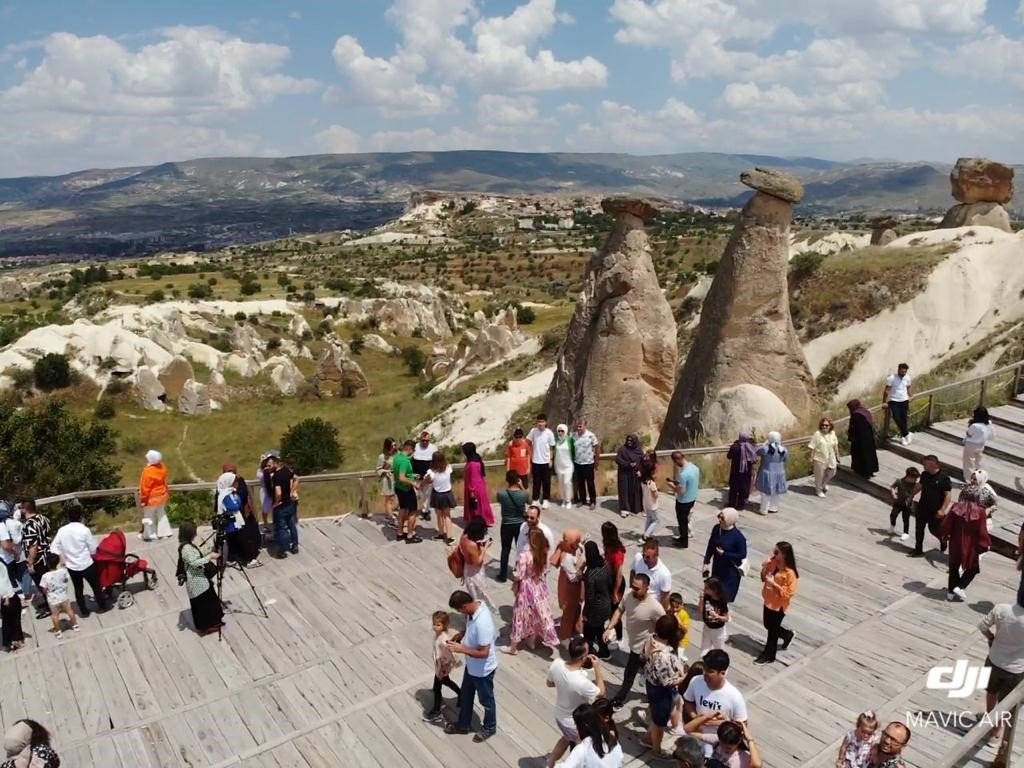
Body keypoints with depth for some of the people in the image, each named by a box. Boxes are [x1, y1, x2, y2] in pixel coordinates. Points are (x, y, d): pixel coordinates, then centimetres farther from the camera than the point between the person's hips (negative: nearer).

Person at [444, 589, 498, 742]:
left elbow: (483, 653, -32)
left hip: (483, 670, -8)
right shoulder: (475, 608, -12)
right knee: (465, 695, 27)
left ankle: (489, 728, 44)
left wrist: (461, 649, -28)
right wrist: (460, 635, -5)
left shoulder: (482, 623, -40)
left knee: (486, 700, 19)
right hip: (471, 666, 8)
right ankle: (463, 725, 49)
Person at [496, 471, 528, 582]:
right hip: (521, 525, 0)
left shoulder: (501, 494, -19)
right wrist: (521, 487, 4)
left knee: (505, 550, 15)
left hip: (506, 526, 0)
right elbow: (528, 501, 6)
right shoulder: (524, 494, -18)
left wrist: (507, 486, 1)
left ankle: (503, 575, 24)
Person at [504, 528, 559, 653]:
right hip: (540, 588, 5)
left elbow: (518, 576, -20)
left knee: (521, 615, 10)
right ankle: (532, 640, 40)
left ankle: (513, 647, 24)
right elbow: (544, 571, 4)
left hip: (527, 590, -5)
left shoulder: (524, 556, -28)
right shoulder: (544, 554, -11)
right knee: (538, 614, 22)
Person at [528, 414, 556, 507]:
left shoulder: (549, 433, -8)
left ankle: (545, 500, 21)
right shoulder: (533, 431, -7)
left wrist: (551, 459, -4)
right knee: (536, 482, 9)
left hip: (546, 461, -1)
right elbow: (528, 442, 6)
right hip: (535, 461, 1)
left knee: (546, 482, 8)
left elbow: (551, 447, -1)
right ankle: (535, 499, 20)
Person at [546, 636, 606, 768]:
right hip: (577, 723, -6)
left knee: (567, 738, 36)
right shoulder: (582, 682, -40)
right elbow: (601, 692, -18)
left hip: (559, 715, 6)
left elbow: (550, 683, -1)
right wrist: (597, 668, -15)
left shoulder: (556, 664, -23)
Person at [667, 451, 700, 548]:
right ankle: (683, 537, 41)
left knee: (682, 521, 12)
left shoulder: (683, 473, -32)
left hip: (683, 501, -8)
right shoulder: (695, 467, -4)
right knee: (685, 520, 25)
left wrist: (672, 485, -10)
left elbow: (681, 491, -27)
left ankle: (684, 542, 27)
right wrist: (677, 482, 11)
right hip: (692, 498, 8)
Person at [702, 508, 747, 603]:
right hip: (717, 566, 5)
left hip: (731, 570, -5)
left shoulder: (738, 536, -24)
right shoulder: (716, 528, -8)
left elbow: (742, 555, -17)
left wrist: (724, 554, -20)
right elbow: (710, 546, 3)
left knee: (727, 595, 5)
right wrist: (706, 562, 3)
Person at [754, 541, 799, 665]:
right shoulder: (773, 563, -6)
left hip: (779, 605, -7)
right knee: (768, 626, 23)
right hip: (768, 601, 7)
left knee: (772, 630, 10)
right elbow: (764, 578, 6)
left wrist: (774, 583, -27)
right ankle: (788, 635, 49)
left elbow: (789, 592, -23)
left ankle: (769, 655, 30)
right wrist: (764, 568, -13)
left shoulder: (790, 573, -27)